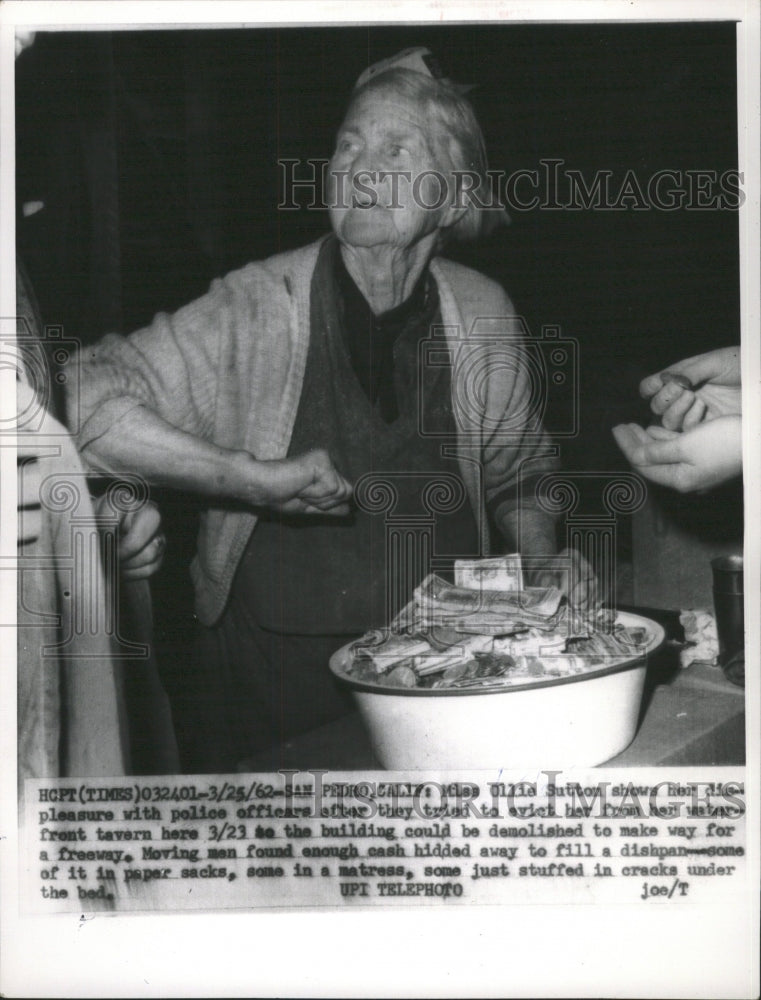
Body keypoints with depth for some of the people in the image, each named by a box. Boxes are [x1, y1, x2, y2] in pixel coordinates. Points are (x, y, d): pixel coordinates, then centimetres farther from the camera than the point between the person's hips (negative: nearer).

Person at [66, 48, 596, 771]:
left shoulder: (481, 313, -2)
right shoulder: (259, 305, -13)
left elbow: (515, 473, 13)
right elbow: (81, 394, -23)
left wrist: (544, 558, -5)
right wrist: (252, 477, -28)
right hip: (273, 676, -2)